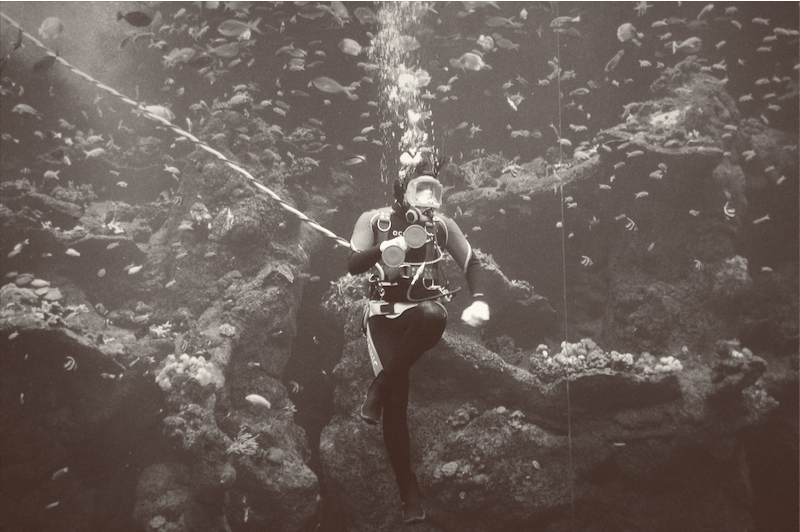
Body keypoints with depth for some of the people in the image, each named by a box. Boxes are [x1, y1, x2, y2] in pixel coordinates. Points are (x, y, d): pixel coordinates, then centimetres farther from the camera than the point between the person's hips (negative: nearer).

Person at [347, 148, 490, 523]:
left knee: (434, 314, -39)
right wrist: (384, 248, -23)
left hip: (423, 310, 1)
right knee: (397, 402, -11)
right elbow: (353, 264, -6)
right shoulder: (375, 221, 4)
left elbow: (471, 263, 14)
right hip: (384, 314, -1)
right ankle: (410, 495, -5)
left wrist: (479, 301, -2)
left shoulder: (441, 225, 9)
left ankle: (378, 390, -24)